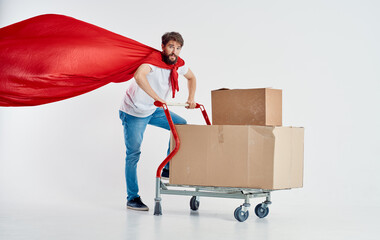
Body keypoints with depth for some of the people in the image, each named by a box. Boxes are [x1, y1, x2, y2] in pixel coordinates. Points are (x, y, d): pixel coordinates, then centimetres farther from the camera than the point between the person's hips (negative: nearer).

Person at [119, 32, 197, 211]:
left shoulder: (179, 64, -7)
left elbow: (191, 77, 16)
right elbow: (139, 75, -51)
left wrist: (191, 98, 4)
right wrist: (157, 98, -49)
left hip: (153, 110, 7)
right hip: (134, 113, -7)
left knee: (181, 125, 2)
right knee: (133, 154, -4)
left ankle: (168, 169, 8)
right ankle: (132, 198, 6)